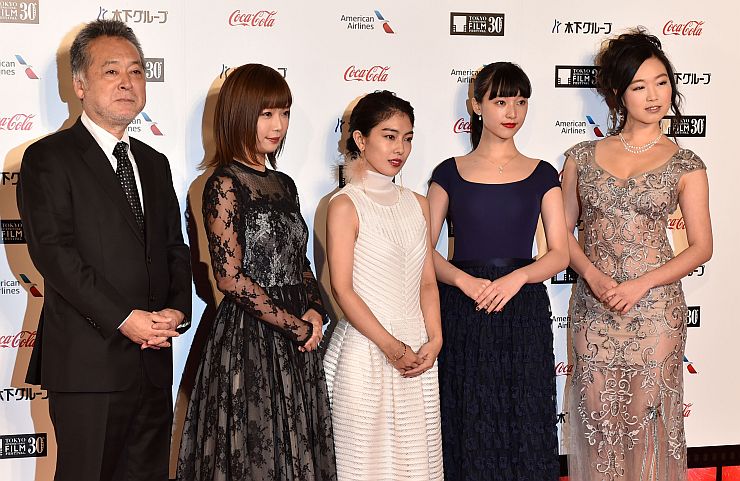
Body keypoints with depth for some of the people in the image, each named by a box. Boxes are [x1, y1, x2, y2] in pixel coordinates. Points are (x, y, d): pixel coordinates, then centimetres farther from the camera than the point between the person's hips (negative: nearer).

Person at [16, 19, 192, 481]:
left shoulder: (154, 163, 18)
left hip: (154, 360, 6)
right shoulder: (49, 158, -3)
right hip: (87, 362, -6)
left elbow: (175, 248, 15)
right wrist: (124, 319, -19)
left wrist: (177, 309, -5)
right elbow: (53, 250, -13)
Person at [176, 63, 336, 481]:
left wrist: (315, 311, -3)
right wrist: (295, 325, -13)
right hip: (250, 339, -7)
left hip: (297, 342, 7)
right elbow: (231, 277, -17)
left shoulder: (283, 184, 12)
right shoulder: (225, 184, -11)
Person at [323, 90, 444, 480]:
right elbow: (343, 290, -12)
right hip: (366, 350, -5)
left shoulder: (417, 205, 11)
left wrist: (434, 338, -5)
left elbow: (427, 281, 10)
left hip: (418, 352, 6)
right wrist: (390, 346, -17)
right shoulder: (345, 206, -7)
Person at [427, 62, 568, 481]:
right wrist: (463, 280, -15)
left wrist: (517, 277, -15)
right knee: (470, 426, 1)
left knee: (524, 424, 0)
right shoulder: (451, 173, 6)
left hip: (524, 309, 1)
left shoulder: (542, 175, 8)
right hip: (463, 310, 0)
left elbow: (559, 254, 4)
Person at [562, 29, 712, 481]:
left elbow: (701, 247, 0)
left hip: (655, 305, -2)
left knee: (649, 417, 4)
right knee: (597, 415, 7)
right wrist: (594, 277, -10)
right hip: (593, 305, 2)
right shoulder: (583, 156, 4)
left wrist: (640, 285, -12)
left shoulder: (685, 165, 0)